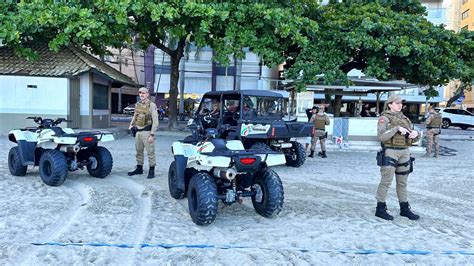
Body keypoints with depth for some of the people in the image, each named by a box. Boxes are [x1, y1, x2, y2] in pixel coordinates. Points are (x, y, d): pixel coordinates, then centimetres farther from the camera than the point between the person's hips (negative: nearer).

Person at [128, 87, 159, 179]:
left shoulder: (152, 105, -10)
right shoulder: (138, 104, 10)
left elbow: (155, 122, -13)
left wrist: (152, 135, -17)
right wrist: (131, 124, 10)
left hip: (147, 131, -7)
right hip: (138, 131, 7)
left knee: (150, 152, -1)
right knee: (139, 151, 15)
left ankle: (151, 171, 8)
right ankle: (139, 169, 28)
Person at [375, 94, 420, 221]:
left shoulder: (405, 119, 15)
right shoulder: (384, 118, -5)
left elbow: (412, 139, 10)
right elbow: (382, 136, -18)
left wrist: (415, 133, -13)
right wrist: (397, 128, -26)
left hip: (404, 152, 7)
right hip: (390, 152, -7)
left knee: (402, 182, 11)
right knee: (386, 181, -7)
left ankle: (404, 209, 19)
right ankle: (380, 209, 1)